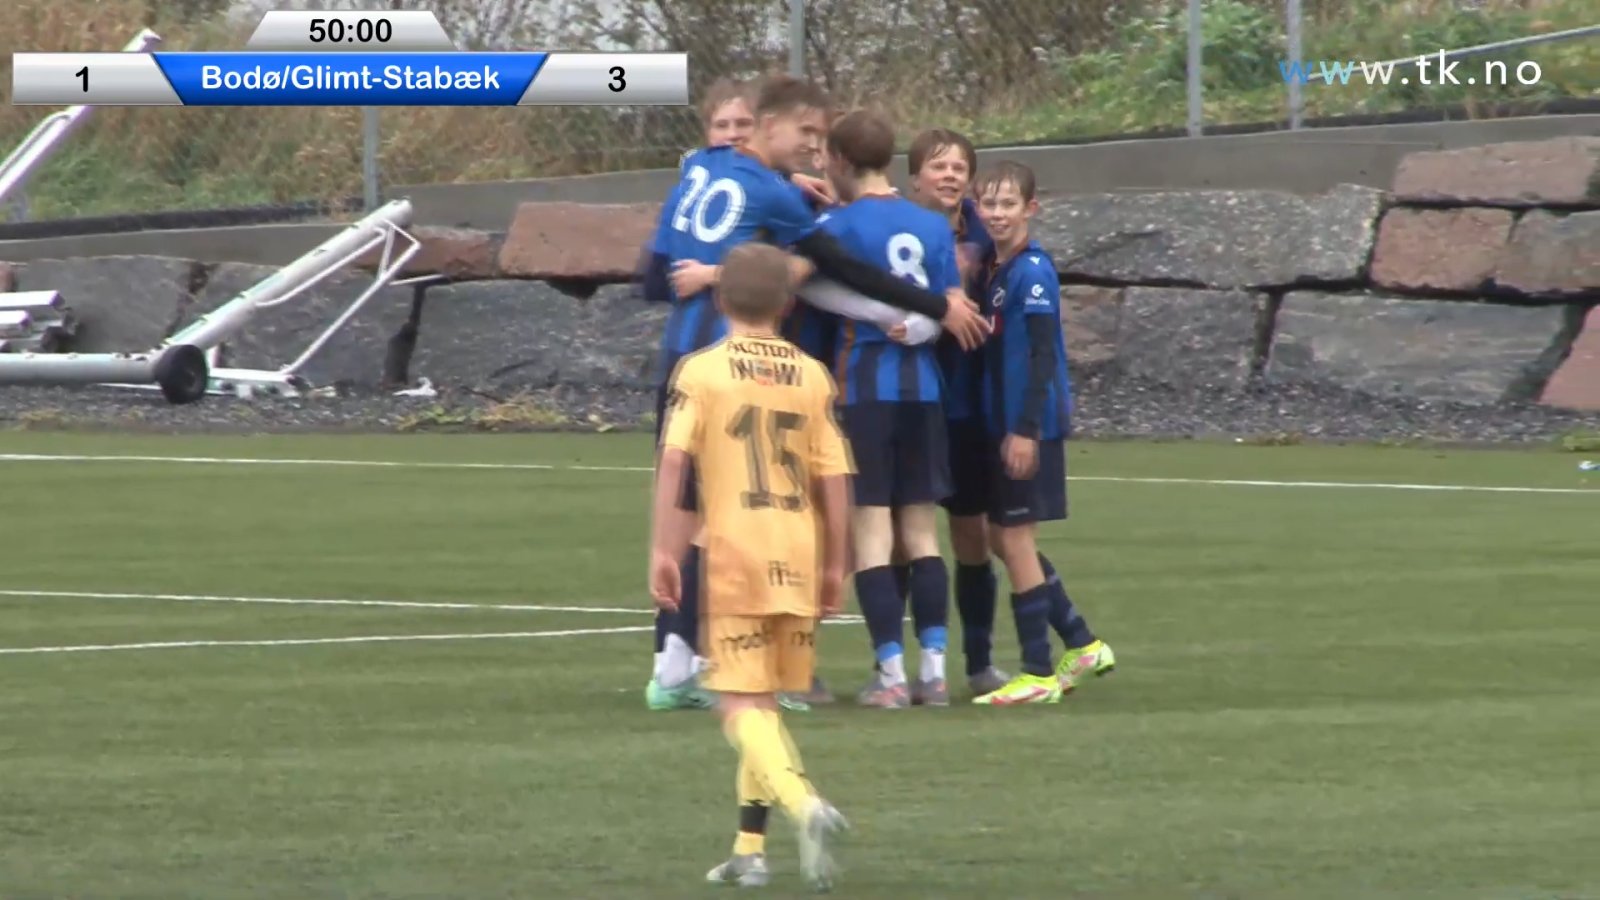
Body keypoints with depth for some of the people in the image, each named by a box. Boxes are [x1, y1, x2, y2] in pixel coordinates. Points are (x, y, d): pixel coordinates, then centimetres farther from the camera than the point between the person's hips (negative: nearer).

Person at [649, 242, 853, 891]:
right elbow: (834, 479, 5)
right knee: (764, 701, 17)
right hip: (798, 556, 4)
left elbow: (673, 460, -12)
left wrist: (663, 551, -11)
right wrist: (835, 567, 13)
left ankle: (804, 806, -29)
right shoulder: (812, 376, 6)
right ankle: (749, 848, 17)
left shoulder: (701, 370, -2)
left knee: (741, 704, -4)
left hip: (733, 553, -4)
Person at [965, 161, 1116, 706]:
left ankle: (1039, 675, 3)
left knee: (1015, 538, -4)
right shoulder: (993, 269, 10)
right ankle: (1083, 645, 23)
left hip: (1028, 426, -8)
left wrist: (1026, 429, -20)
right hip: (1000, 421, 8)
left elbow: (1044, 354, -17)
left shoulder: (1032, 272, -14)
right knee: (1003, 538, 13)